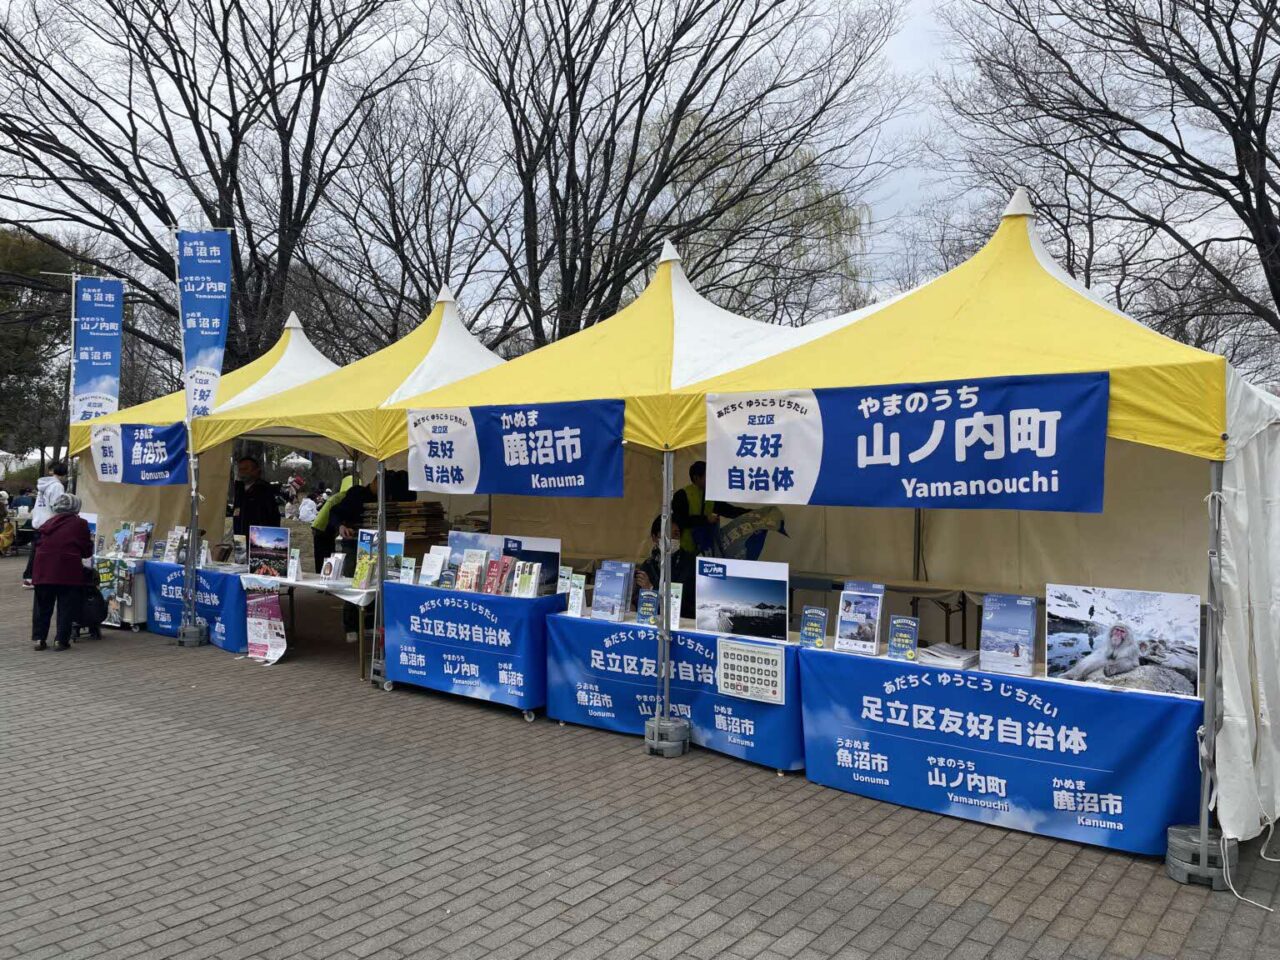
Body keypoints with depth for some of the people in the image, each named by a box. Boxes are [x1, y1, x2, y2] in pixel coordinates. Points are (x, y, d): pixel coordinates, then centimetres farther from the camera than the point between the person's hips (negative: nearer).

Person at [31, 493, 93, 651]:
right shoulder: (80, 524, 2)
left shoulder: (48, 523, 15)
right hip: (68, 570, -4)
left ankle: (38, 638, 16)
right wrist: (90, 542, 25)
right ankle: (61, 640, 3)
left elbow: (41, 544, 15)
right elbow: (87, 551, 4)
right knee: (66, 607, 5)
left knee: (42, 606, 15)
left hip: (44, 569, 4)